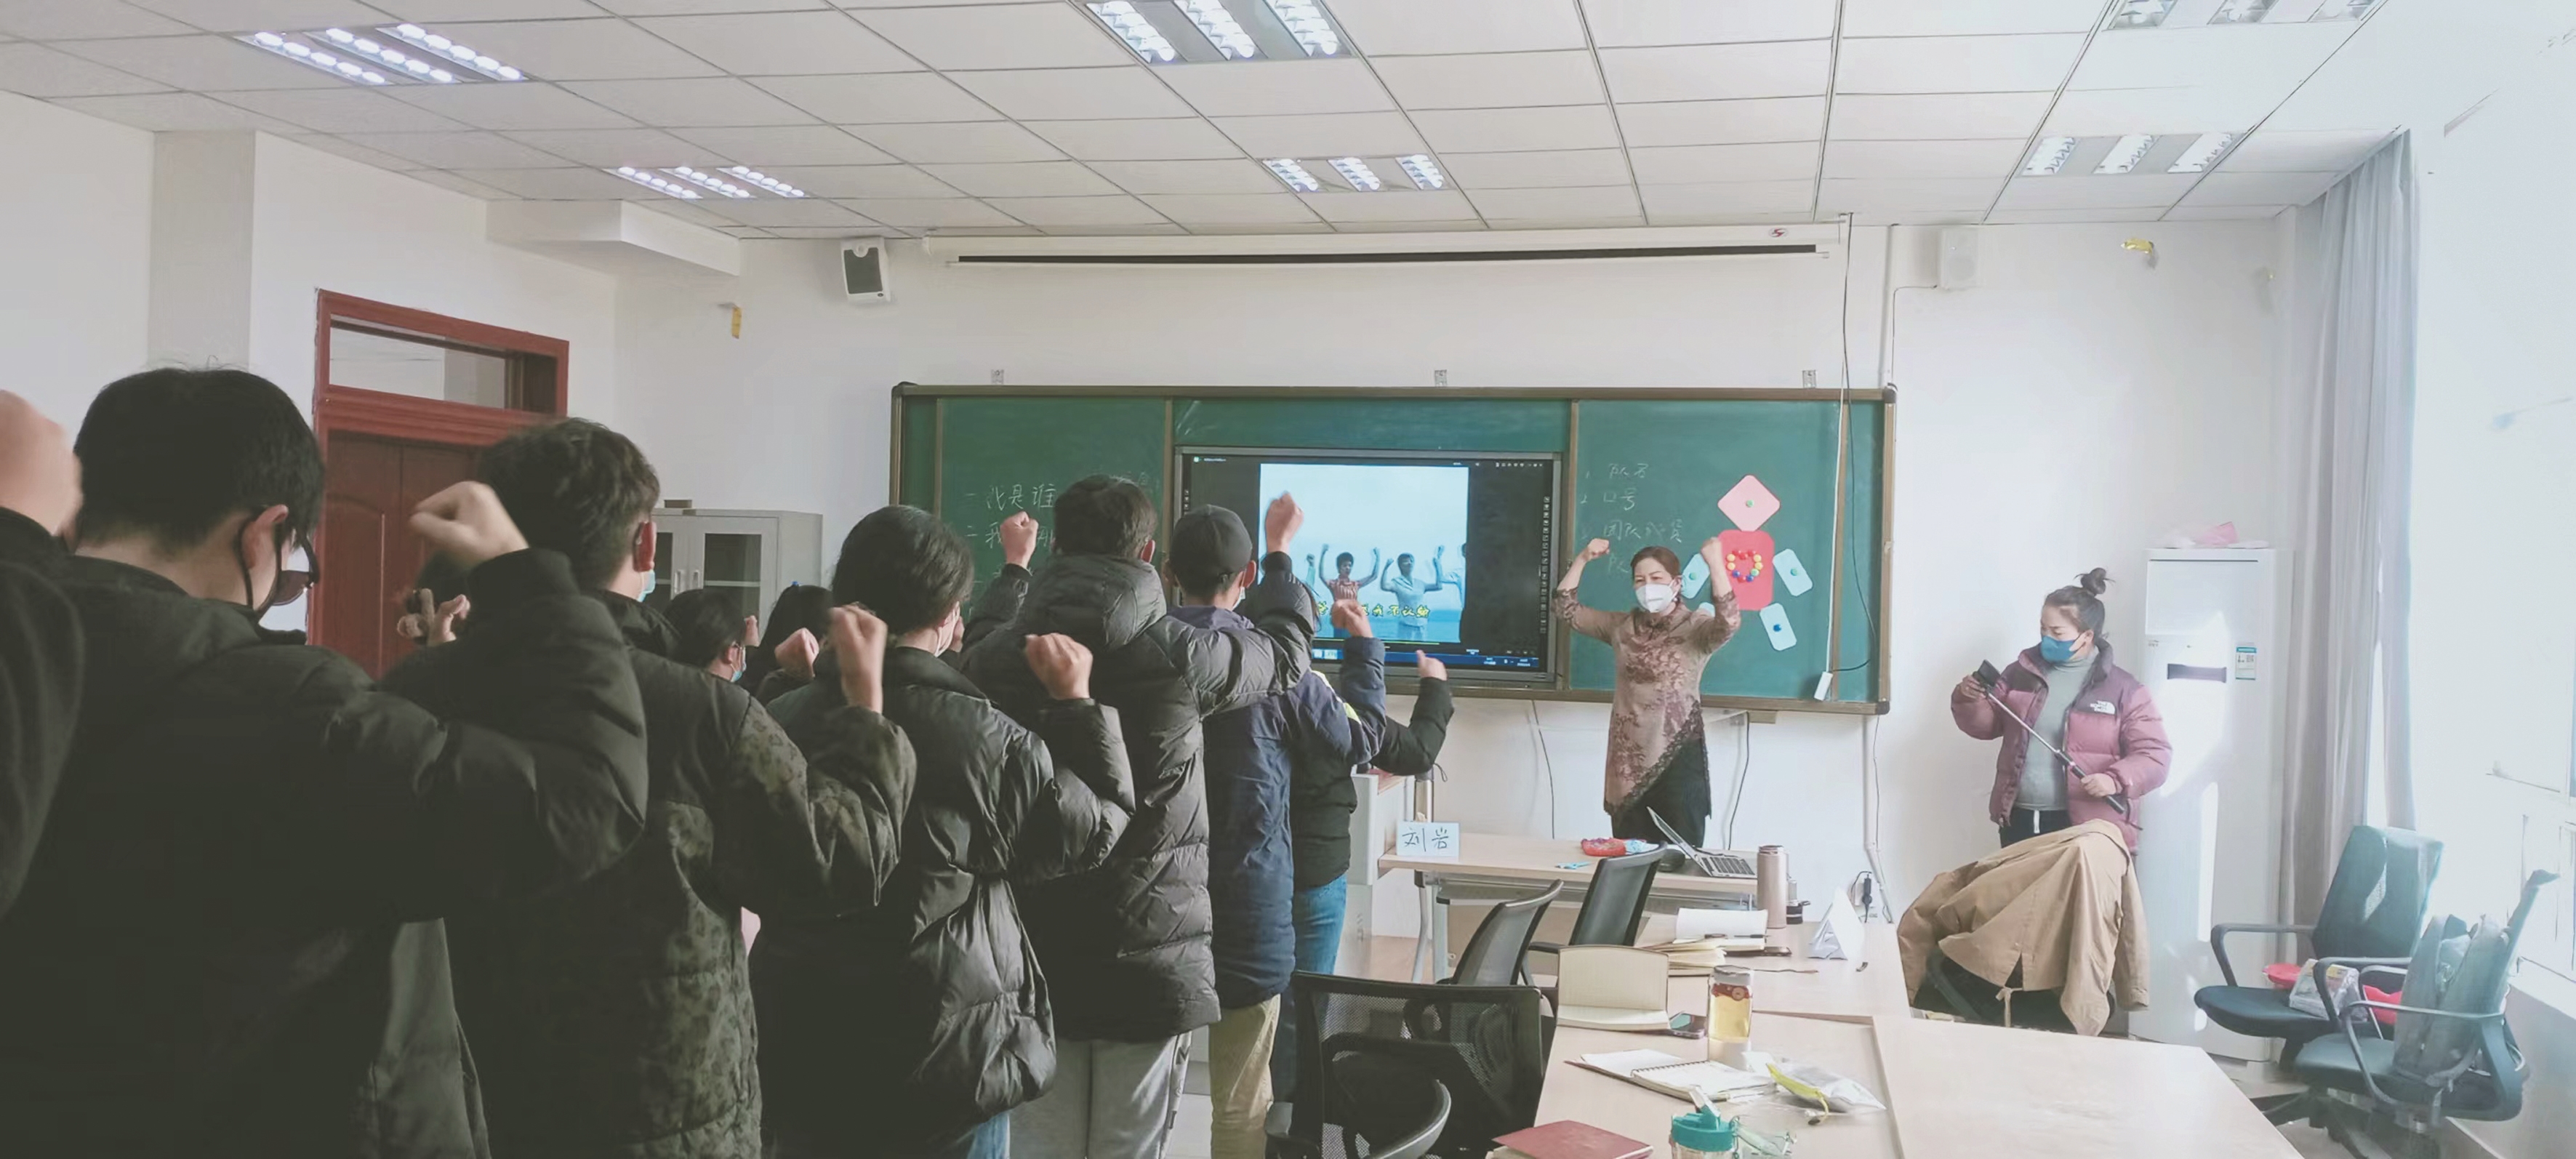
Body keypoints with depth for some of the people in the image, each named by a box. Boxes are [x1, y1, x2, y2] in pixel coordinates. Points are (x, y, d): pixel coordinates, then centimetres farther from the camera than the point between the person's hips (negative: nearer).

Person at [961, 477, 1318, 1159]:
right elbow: (1286, 645, 11)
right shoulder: (1179, 657, -9)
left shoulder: (991, 660, -5)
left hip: (1032, 958, 3)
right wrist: (1280, 551, 29)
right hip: (1149, 962, -3)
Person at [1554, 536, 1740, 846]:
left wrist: (1714, 564, -36)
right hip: (1629, 761, 5)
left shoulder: (1695, 627, -6)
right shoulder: (1622, 627, 9)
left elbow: (1728, 623, -28)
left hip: (1677, 758, -5)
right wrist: (1583, 559, 0)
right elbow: (1567, 608, 10)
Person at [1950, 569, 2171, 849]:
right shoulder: (2022, 672, 8)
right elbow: (1987, 725, 15)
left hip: (2087, 830, -4)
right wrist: (1970, 701, -7)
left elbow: (2154, 754, -4)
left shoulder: (2123, 689, -4)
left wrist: (2116, 780, -22)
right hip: (2019, 821, 4)